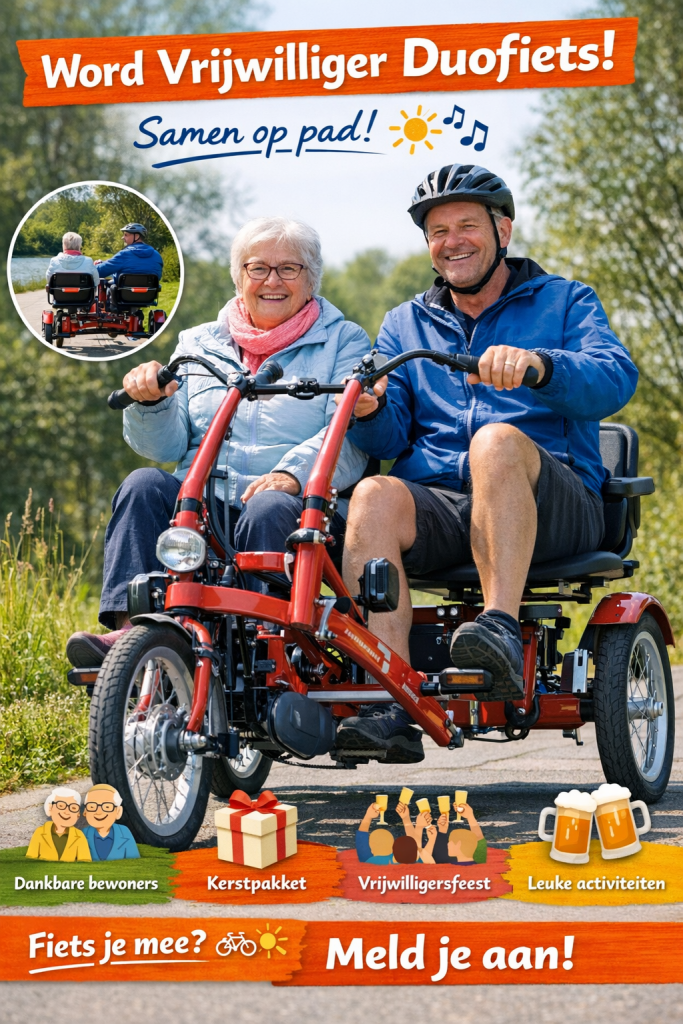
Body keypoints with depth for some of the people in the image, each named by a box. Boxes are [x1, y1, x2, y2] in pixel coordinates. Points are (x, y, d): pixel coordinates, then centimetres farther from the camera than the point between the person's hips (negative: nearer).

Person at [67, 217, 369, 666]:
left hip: (304, 506, -3)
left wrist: (293, 474, -23)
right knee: (145, 486, -25)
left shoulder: (344, 342, 13)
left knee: (269, 509, -36)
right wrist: (151, 402, -11)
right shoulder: (199, 344, 23)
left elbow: (350, 436, -4)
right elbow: (166, 446, 12)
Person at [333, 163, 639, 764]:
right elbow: (389, 439, 11)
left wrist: (537, 365, -28)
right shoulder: (405, 325, 25)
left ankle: (502, 630, -45)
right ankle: (392, 705, -41)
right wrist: (370, 411, -14)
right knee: (374, 498, -32)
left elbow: (616, 380, -7)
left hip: (555, 505, -3)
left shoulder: (565, 302, 15)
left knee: (497, 440, -36)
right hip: (438, 505, 3)